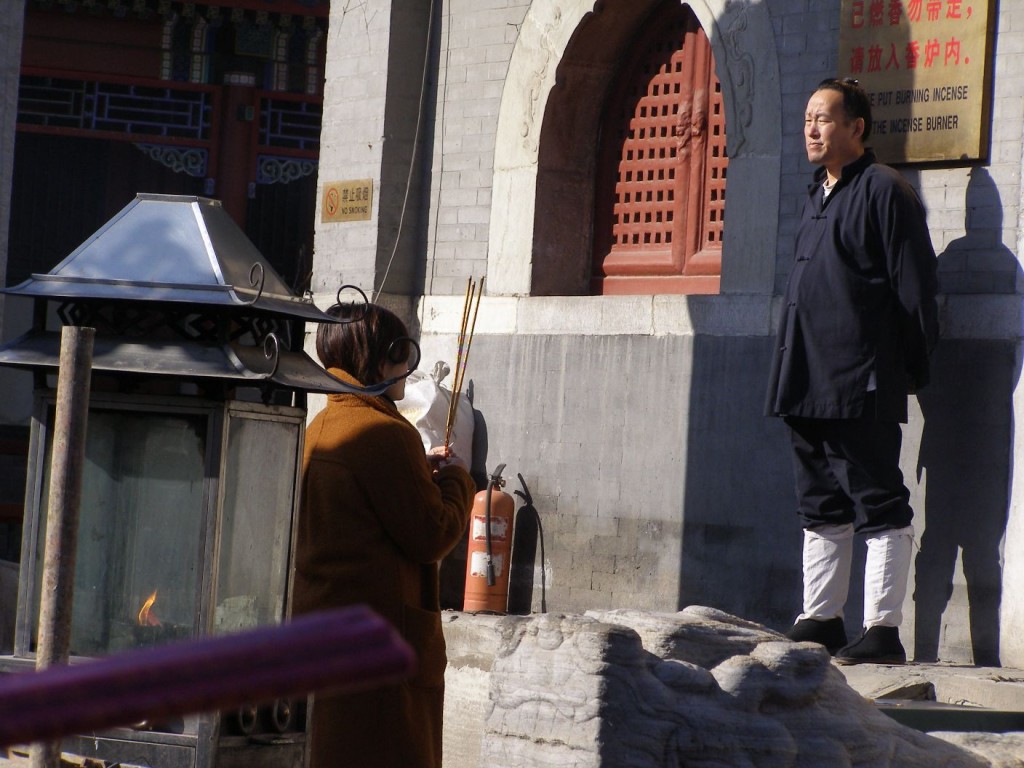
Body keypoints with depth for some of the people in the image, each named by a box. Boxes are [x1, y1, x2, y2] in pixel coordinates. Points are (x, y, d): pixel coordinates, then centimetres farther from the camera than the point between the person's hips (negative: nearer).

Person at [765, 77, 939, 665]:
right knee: (823, 507, 13)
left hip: (863, 386, -9)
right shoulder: (819, 196, 19)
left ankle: (883, 631, -5)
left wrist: (911, 369, -10)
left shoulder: (885, 190, -7)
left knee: (879, 504, -5)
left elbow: (915, 288, -9)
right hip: (810, 384, 9)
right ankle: (821, 622, 19)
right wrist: (792, 372, 18)